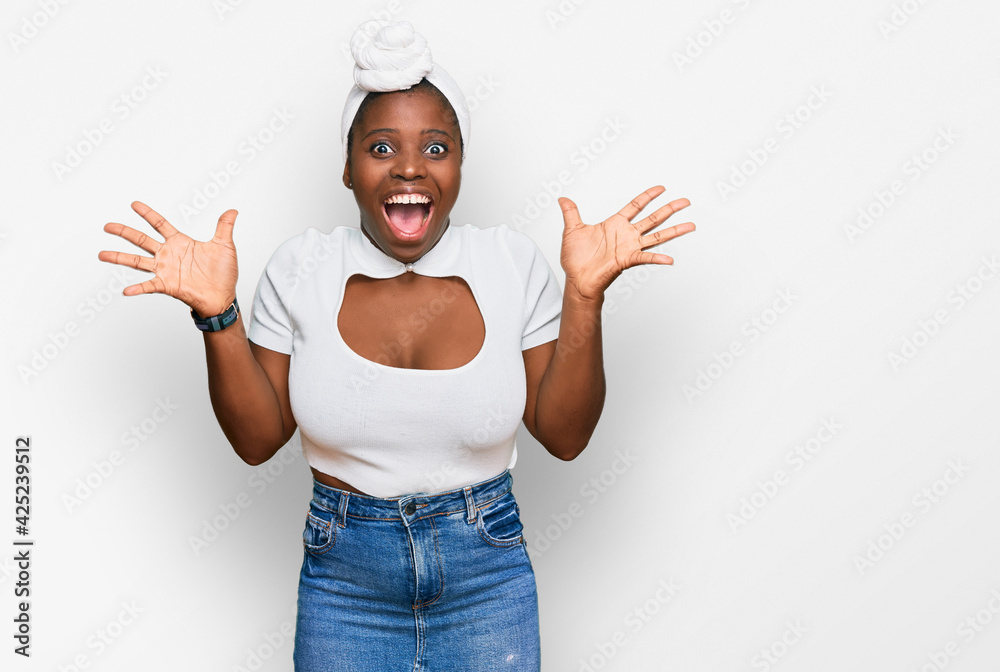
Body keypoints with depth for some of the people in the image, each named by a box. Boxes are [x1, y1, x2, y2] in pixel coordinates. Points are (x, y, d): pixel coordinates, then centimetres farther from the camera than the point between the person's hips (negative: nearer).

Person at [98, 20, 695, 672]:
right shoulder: (301, 269, -7)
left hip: (487, 576, 0)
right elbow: (257, 438, -4)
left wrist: (585, 295, -17)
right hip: (343, 579, 0)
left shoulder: (514, 264, -8)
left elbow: (565, 434, -7)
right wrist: (217, 311, -16)